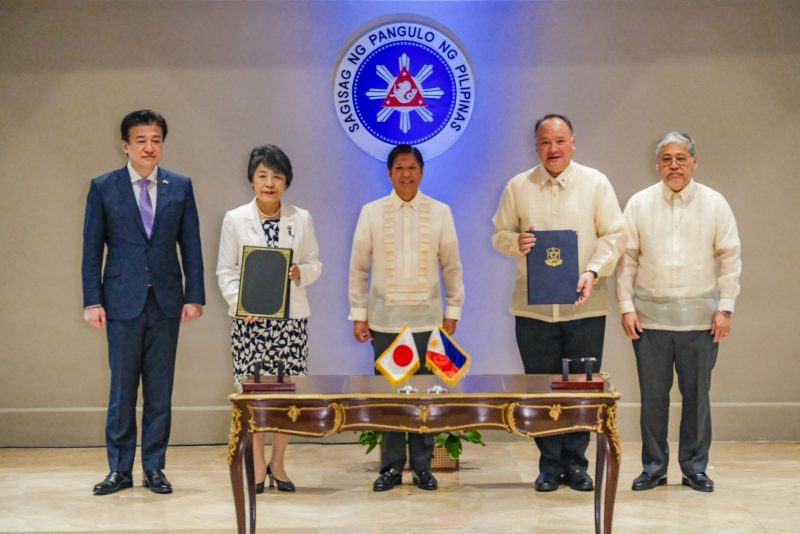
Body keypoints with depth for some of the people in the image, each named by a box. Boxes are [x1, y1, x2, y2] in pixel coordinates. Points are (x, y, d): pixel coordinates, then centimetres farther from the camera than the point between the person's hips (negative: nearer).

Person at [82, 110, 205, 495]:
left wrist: (194, 296, -1)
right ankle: (119, 468, 13)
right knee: (122, 387, 3)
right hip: (123, 300, -1)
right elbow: (92, 249, 1)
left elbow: (191, 245, 6)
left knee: (160, 388, 6)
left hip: (166, 301, 1)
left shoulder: (180, 186, 6)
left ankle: (154, 467, 14)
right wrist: (92, 301, -5)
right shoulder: (103, 188, 1)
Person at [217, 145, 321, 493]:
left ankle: (277, 462, 17)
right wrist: (239, 301, -13)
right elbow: (225, 270, 2)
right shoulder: (235, 219, 3)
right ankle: (257, 465, 11)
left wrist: (301, 273, -13)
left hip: (291, 317, 1)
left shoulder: (301, 219, 6)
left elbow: (315, 263, 9)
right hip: (251, 318, -1)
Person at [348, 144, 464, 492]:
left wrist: (453, 312, 5)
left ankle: (422, 466, 13)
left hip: (426, 319, 0)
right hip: (385, 319, 0)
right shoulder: (371, 212, 3)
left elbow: (452, 266, 7)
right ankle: (391, 466, 12)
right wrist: (358, 314, 3)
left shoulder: (440, 212, 3)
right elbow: (358, 268, 5)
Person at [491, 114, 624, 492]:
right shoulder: (518, 187, 6)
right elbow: (499, 234, 10)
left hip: (585, 306, -1)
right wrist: (516, 242, -13)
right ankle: (550, 464, 17)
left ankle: (575, 462, 17)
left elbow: (613, 236, -1)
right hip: (533, 307, 1)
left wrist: (592, 272, -16)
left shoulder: (596, 183, 2)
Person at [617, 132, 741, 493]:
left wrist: (725, 308, -2)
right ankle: (654, 467, 17)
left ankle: (695, 467, 18)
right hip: (650, 315, 0)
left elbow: (729, 258, 3)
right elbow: (627, 258, 4)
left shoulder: (714, 203, 2)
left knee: (697, 394, 6)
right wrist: (626, 306, -1)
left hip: (700, 317, 0)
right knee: (653, 395, 6)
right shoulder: (639, 204, 4)